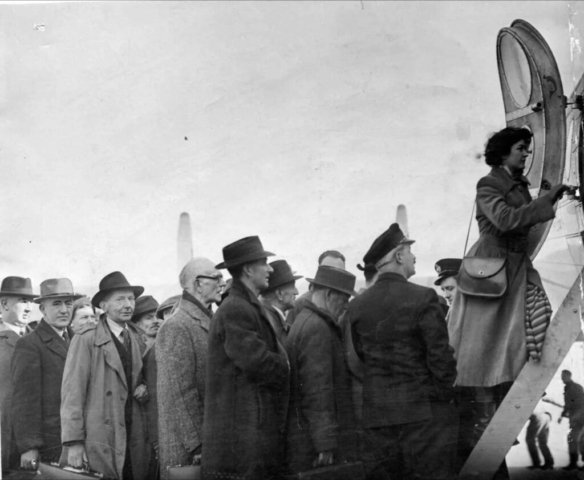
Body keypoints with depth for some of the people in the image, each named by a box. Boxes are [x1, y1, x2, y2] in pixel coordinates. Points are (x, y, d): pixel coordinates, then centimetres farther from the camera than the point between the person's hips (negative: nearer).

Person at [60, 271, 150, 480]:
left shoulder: (135, 340, 13)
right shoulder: (86, 340, -7)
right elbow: (72, 392, -10)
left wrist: (143, 389, 3)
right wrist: (74, 443, -15)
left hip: (134, 442, 6)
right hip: (98, 445, -6)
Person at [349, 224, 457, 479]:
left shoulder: (356, 306, 4)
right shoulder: (422, 298, -10)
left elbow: (360, 355, 9)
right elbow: (440, 355, -10)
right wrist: (444, 395, 2)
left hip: (376, 414, 5)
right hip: (423, 411, -4)